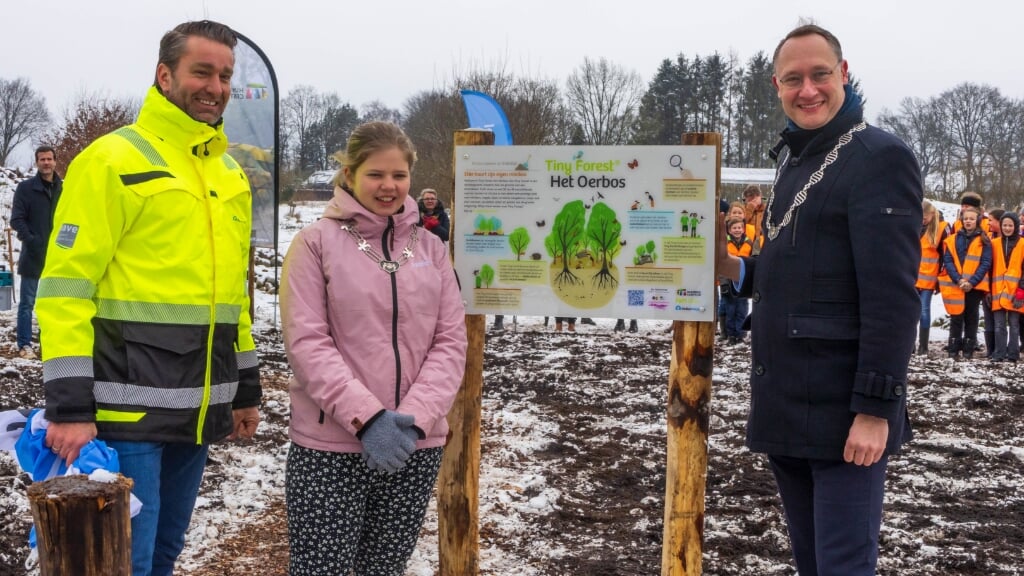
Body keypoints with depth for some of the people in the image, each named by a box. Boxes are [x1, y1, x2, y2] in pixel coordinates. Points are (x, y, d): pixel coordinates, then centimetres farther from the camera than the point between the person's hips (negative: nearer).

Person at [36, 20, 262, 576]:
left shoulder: (229, 173, 15)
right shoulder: (113, 159, -8)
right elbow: (66, 286, -12)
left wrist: (246, 387, 20)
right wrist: (68, 407, -17)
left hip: (197, 411, 7)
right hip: (128, 410, -7)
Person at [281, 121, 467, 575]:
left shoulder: (430, 248, 9)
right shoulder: (317, 241, -2)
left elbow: (450, 342, 3)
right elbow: (306, 342, -9)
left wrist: (415, 417, -12)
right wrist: (366, 417, -18)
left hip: (416, 445, 4)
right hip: (330, 445, -4)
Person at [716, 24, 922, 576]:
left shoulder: (880, 157, -10)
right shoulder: (793, 161, 16)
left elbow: (892, 294, -16)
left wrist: (875, 408, -21)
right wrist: (731, 267, 3)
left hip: (843, 414, -8)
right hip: (784, 409, 8)